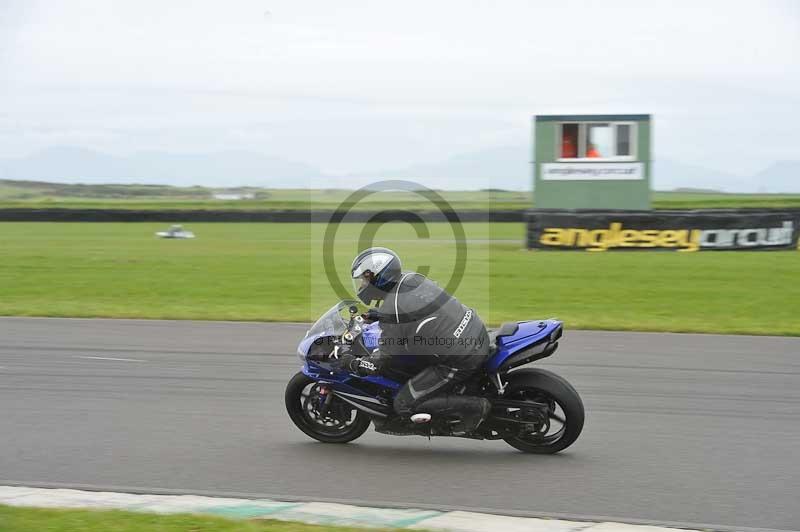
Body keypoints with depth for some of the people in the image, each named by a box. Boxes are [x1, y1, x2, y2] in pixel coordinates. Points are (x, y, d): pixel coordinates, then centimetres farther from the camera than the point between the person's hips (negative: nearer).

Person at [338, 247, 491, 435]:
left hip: (460, 361, -9)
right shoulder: (412, 278, 6)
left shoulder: (391, 311, -17)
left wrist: (350, 363, 3)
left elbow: (380, 363, -12)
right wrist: (375, 315, 30)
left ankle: (476, 406, -4)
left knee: (404, 405, -4)